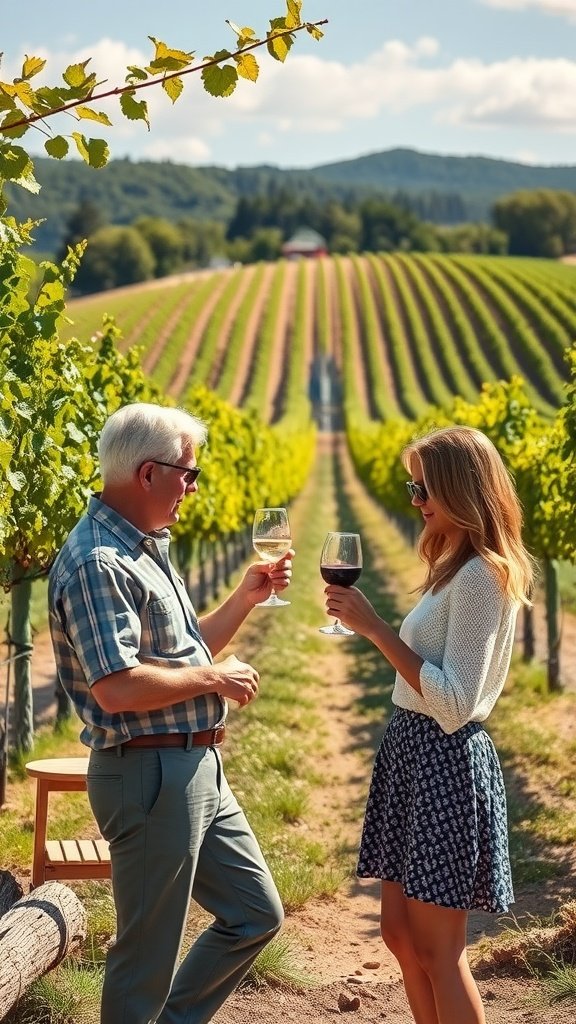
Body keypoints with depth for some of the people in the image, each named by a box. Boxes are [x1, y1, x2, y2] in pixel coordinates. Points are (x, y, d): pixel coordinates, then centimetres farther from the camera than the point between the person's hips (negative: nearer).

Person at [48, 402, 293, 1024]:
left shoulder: (144, 548, 14)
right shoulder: (98, 561, -19)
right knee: (147, 953, 2)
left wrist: (244, 599, 12)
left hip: (197, 770, 10)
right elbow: (118, 688, -28)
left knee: (256, 914, 17)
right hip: (150, 775, -10)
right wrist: (213, 678, -15)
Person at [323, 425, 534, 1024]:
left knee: (437, 950, 0)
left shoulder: (481, 575, -18)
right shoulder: (458, 567, 13)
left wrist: (374, 628, -22)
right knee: (401, 933, 15)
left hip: (444, 760, -10)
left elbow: (455, 704, -23)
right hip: (414, 751, 10)